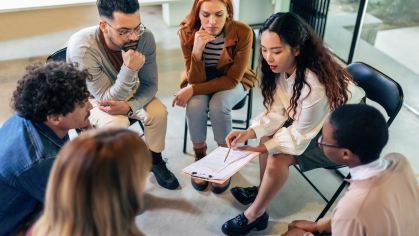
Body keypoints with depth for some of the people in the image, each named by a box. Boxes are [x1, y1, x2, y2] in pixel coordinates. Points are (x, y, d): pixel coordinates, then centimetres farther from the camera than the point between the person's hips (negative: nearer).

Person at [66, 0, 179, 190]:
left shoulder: (145, 37, -26)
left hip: (126, 91, 4)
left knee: (158, 112, -20)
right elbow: (107, 98, -31)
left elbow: (150, 83, -16)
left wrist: (129, 107, -34)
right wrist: (130, 69, -47)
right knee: (117, 123, -31)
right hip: (90, 98, -3)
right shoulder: (82, 46, -36)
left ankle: (155, 161, 7)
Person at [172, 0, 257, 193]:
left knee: (218, 106, -30)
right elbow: (195, 80, -21)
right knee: (195, 105, -28)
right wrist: (197, 51, -40)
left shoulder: (243, 32, -27)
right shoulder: (187, 32, -22)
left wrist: (192, 90, -29)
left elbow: (232, 79, -23)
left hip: (232, 81, -1)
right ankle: (199, 157, -3)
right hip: (200, 79, 2)